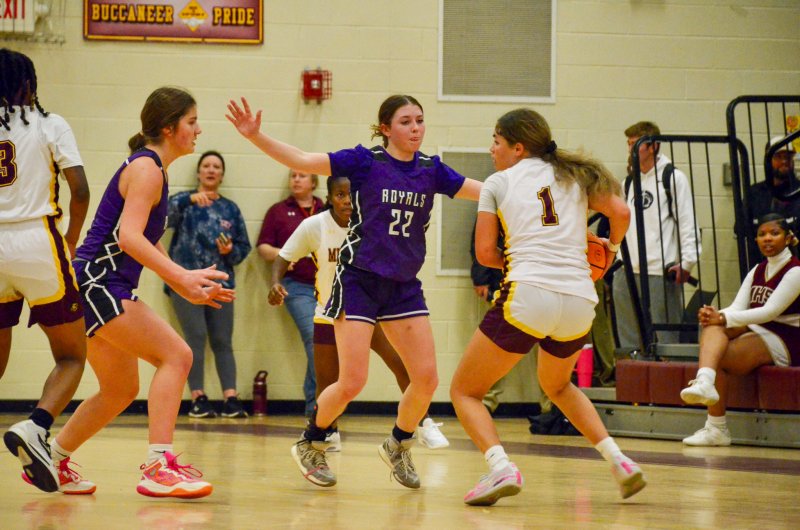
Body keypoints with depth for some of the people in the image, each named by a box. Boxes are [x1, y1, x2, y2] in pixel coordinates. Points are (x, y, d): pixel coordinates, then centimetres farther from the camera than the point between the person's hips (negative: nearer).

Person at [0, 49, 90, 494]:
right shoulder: (49, 125, 2)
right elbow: (80, 189, -6)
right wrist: (72, 239, 10)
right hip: (38, 243, -3)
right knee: (72, 358, 5)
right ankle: (36, 427, -22)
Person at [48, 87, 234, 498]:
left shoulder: (153, 170, 18)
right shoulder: (145, 168, -11)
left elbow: (148, 246, 24)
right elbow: (129, 237, -24)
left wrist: (188, 286, 18)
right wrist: (182, 277, -32)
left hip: (102, 291, 10)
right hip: (96, 284, -10)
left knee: (120, 391, 18)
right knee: (176, 356, -17)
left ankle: (50, 460, 29)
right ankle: (158, 467, -24)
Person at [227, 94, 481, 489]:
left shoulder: (430, 170, 4)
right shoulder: (365, 161, -8)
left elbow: (486, 191, 5)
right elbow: (302, 161, -15)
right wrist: (256, 136, -26)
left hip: (404, 286, 5)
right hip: (359, 280, -4)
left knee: (426, 379, -4)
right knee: (352, 383, -9)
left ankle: (398, 446, 22)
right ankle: (309, 445, 18)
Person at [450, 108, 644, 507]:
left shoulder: (498, 182, 10)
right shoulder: (573, 175, 20)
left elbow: (485, 253, 5)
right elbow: (620, 212, 8)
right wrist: (611, 248, 27)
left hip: (528, 294, -5)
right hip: (580, 301, 5)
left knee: (465, 391, 10)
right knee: (557, 385, 34)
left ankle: (501, 467, -16)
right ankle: (619, 462, 16)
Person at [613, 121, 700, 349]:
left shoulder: (673, 178, 0)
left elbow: (687, 221, -5)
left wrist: (686, 261, -13)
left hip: (661, 272, -7)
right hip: (626, 273, 7)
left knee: (663, 341, -8)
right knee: (628, 340, 6)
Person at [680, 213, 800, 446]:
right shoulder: (757, 271, 16)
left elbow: (771, 311, -18)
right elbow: (737, 308, 4)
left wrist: (724, 318, -26)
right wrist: (714, 316, -20)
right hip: (754, 333, 6)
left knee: (717, 358, -26)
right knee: (713, 326, -26)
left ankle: (717, 428, -22)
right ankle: (705, 382, -49)